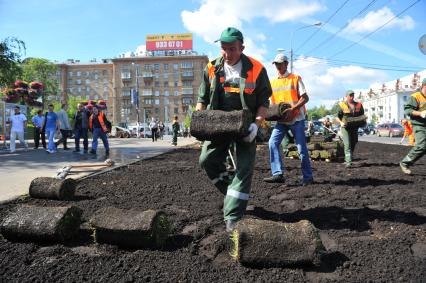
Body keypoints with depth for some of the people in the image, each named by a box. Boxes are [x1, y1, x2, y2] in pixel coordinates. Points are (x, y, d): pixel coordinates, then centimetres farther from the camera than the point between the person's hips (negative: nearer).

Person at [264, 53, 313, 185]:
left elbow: (305, 98, -7)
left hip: (296, 118, -4)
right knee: (273, 143, -12)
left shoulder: (295, 78, -1)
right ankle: (278, 174, -9)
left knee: (301, 148, -1)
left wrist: (292, 109, -22)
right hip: (281, 120, 4)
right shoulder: (273, 82, 12)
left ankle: (308, 177, 12)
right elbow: (272, 101, 17)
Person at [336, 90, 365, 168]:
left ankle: (347, 160, 27)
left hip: (355, 128, 5)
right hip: (345, 127, -5)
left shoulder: (359, 105, 9)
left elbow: (362, 115, 18)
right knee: (347, 145, -13)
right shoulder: (342, 105, -3)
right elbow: (337, 117, 0)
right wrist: (341, 123, -19)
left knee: (353, 145, 11)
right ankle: (348, 162, -16)